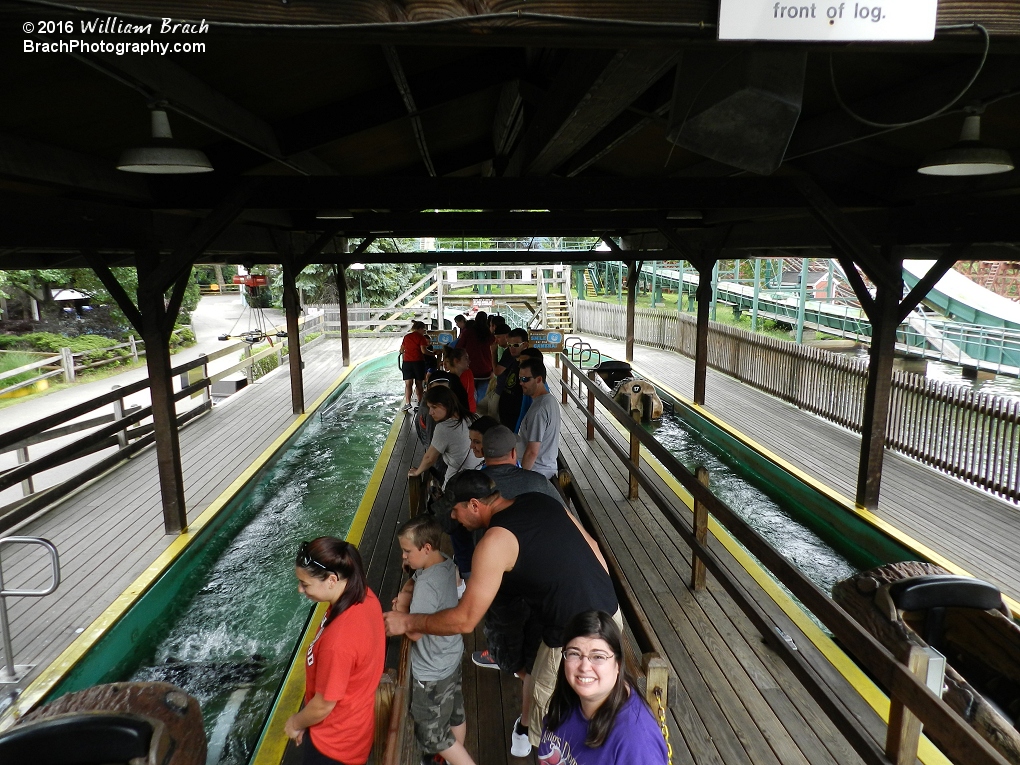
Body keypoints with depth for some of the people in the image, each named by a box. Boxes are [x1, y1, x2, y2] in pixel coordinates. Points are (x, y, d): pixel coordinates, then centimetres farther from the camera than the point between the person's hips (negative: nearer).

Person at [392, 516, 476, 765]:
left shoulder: (427, 584, -34)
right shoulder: (445, 562, -7)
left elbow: (414, 632, -26)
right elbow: (415, 580, 12)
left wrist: (401, 608, -10)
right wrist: (407, 594, -8)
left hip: (432, 672, -9)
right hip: (451, 657, 9)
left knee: (432, 734, 9)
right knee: (455, 714, 28)